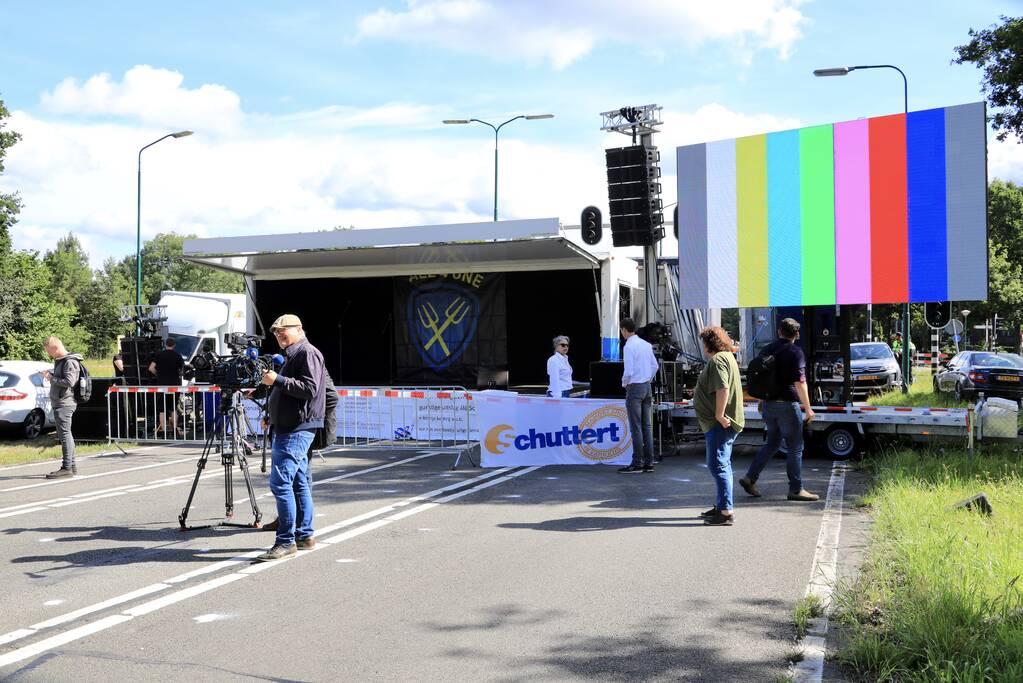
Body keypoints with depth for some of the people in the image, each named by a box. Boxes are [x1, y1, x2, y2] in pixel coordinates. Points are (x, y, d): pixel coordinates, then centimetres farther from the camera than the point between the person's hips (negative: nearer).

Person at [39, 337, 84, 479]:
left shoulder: (70, 362, -14)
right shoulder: (61, 361, 17)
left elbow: (69, 381, -23)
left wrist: (52, 378, -14)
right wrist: (50, 374, 8)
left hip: (64, 403, -11)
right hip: (59, 403, 11)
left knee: (64, 434, -9)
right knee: (66, 435, 14)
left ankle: (67, 467, -9)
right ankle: (72, 465, 21)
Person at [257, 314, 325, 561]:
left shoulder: (307, 353, -10)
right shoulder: (291, 356, 21)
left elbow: (310, 389, -21)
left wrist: (278, 380, -19)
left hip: (297, 430, -11)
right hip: (288, 428, 11)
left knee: (281, 482, -14)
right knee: (298, 483, 13)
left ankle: (286, 541, -12)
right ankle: (305, 536, 19)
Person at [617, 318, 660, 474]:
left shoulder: (629, 346, -14)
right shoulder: (646, 344, 9)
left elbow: (628, 372, -19)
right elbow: (655, 366, 14)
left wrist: (624, 383, -1)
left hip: (634, 387, -7)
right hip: (647, 387, 7)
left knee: (636, 428, -4)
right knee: (647, 426, 10)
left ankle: (637, 464, -2)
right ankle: (649, 462, 12)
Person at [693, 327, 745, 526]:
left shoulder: (717, 360, -15)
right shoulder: (727, 357, 19)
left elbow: (722, 389, -26)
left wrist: (719, 415, -24)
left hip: (719, 424, -11)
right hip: (724, 422, 11)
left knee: (718, 465, -11)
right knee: (722, 464, 19)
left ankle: (726, 512, -13)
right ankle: (721, 505, 29)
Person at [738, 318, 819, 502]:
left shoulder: (766, 350, 10)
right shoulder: (795, 352, -10)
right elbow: (799, 382, -15)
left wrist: (761, 402, 27)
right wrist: (807, 408, -11)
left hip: (768, 404, 7)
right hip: (787, 404, -7)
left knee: (771, 443, 18)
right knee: (795, 447, 2)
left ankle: (750, 478, 10)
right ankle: (796, 489, 5)